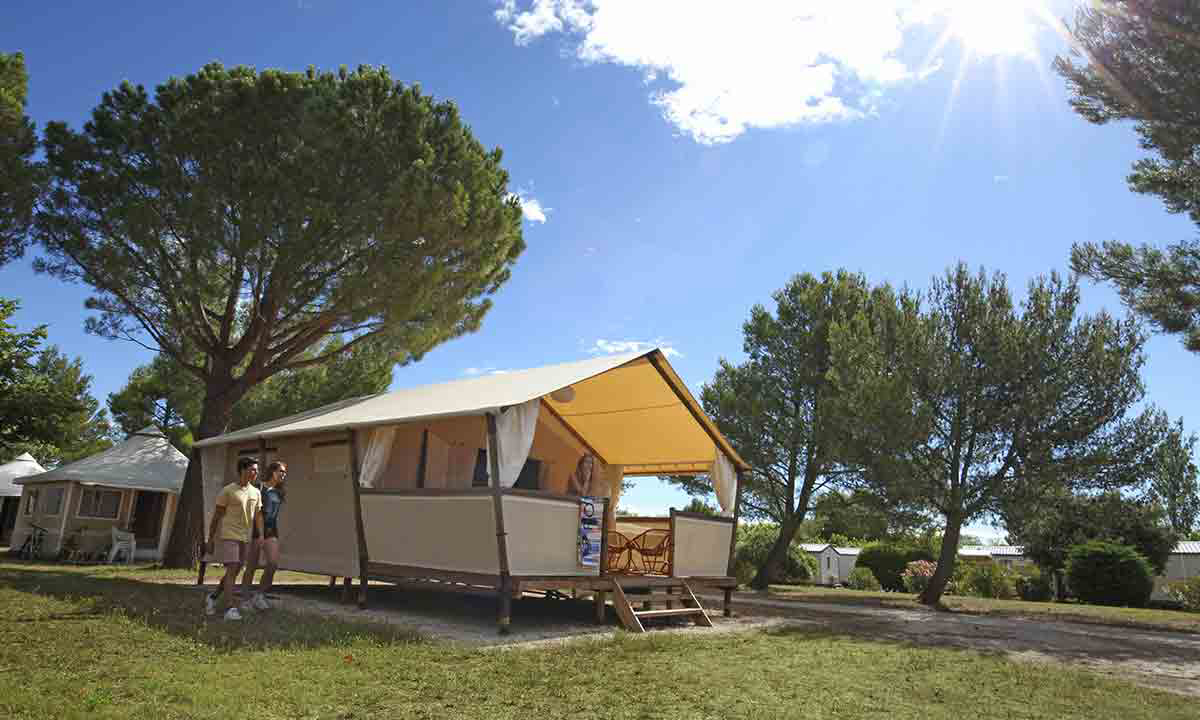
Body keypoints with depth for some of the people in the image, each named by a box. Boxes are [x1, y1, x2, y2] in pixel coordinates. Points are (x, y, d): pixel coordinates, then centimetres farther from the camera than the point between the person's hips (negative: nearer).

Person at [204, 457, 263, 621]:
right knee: (232, 571, -13)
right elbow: (216, 517, -2)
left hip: (244, 539, 6)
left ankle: (212, 597, 31)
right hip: (227, 537, -6)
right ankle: (230, 609, -13)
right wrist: (210, 541, 0)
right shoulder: (227, 491, -7)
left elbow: (258, 517, 8)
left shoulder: (256, 493, 9)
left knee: (234, 572, 11)